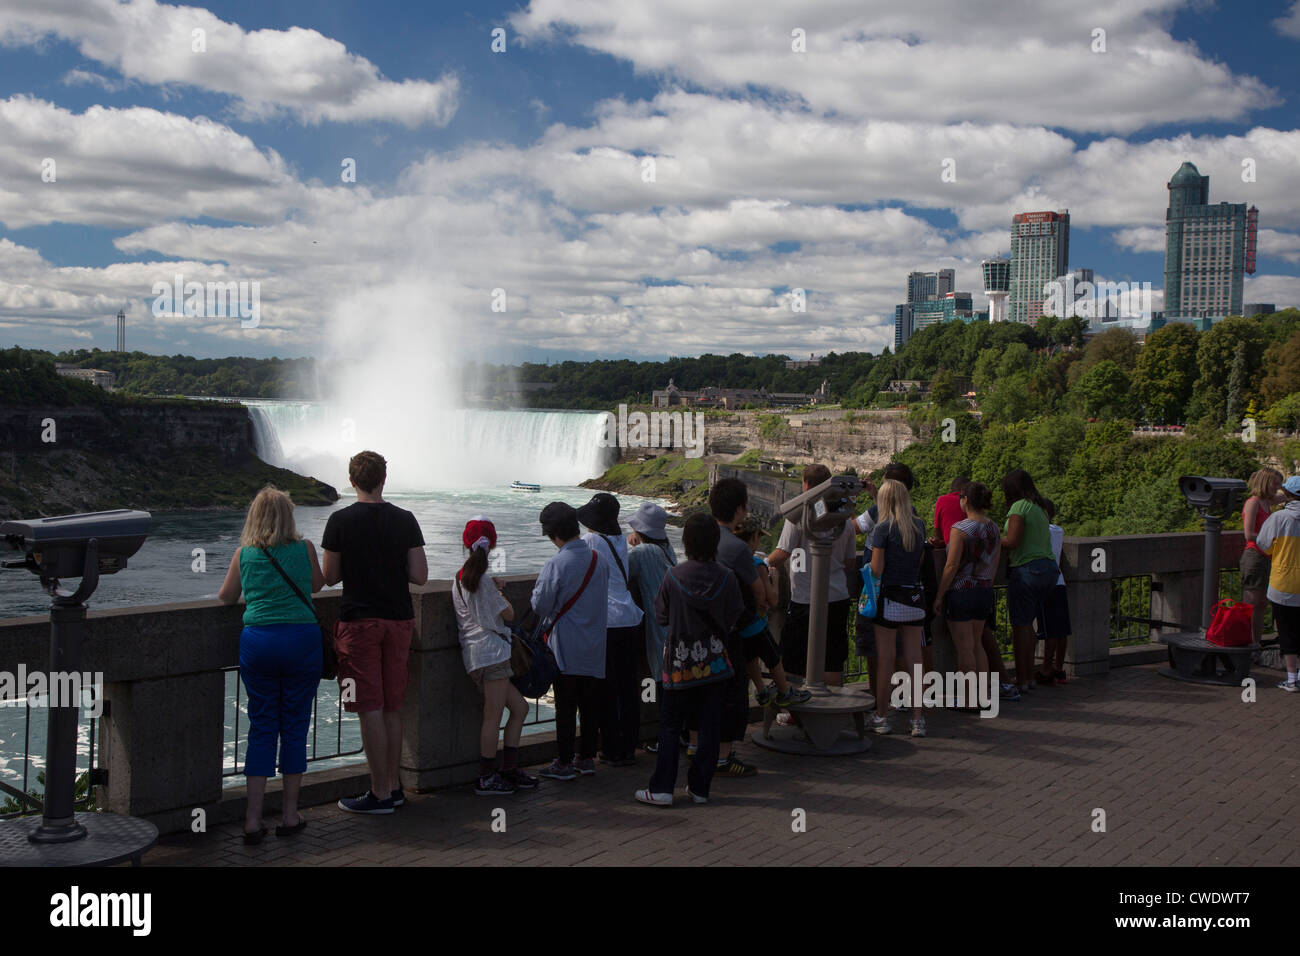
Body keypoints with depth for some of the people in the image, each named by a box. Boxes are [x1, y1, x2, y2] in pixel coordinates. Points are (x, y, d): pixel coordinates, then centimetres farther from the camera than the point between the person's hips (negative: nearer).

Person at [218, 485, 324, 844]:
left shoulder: (244, 554, 5)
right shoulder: (304, 548, 2)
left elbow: (225, 598, 16)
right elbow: (317, 584, 19)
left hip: (257, 642, 1)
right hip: (301, 640, -1)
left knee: (261, 728, 8)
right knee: (294, 726, 7)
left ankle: (253, 818, 6)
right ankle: (290, 814, 13)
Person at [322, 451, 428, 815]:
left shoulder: (341, 521, -7)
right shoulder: (405, 520, 0)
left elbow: (329, 576, -2)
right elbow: (420, 576, -2)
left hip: (359, 621, -4)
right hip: (398, 620, 4)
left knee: (370, 710, -1)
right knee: (392, 708, 13)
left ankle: (379, 794, 3)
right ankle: (393, 786, 21)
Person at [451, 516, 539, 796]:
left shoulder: (460, 579, 14)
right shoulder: (483, 579, -10)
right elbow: (508, 614, -3)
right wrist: (501, 594, 13)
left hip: (474, 654, 9)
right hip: (491, 650, -9)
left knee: (519, 707, 12)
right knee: (494, 716, -4)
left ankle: (508, 769, 14)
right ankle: (487, 779, 1)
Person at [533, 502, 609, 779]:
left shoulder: (556, 564, -17)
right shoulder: (597, 559, 4)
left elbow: (541, 605, -13)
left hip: (566, 648, -6)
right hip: (595, 647, 6)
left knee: (565, 705, 1)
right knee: (591, 703, 11)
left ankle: (564, 763, 7)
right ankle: (587, 758, 19)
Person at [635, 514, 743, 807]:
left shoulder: (673, 576, -12)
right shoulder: (726, 578, -8)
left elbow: (661, 616, -1)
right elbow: (734, 619, 2)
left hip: (679, 662, -1)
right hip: (715, 662, 1)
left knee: (670, 726, 8)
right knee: (710, 727, 10)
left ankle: (661, 788, 6)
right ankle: (699, 787, 15)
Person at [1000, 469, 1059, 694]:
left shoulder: (1019, 507, -10)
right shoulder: (1040, 508, 17)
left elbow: (1012, 542, -18)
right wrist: (1002, 540, 18)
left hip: (1027, 569, -9)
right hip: (1048, 568, 9)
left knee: (1020, 625, -2)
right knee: (1026, 623, 17)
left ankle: (1021, 680, 1)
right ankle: (1028, 676, 20)